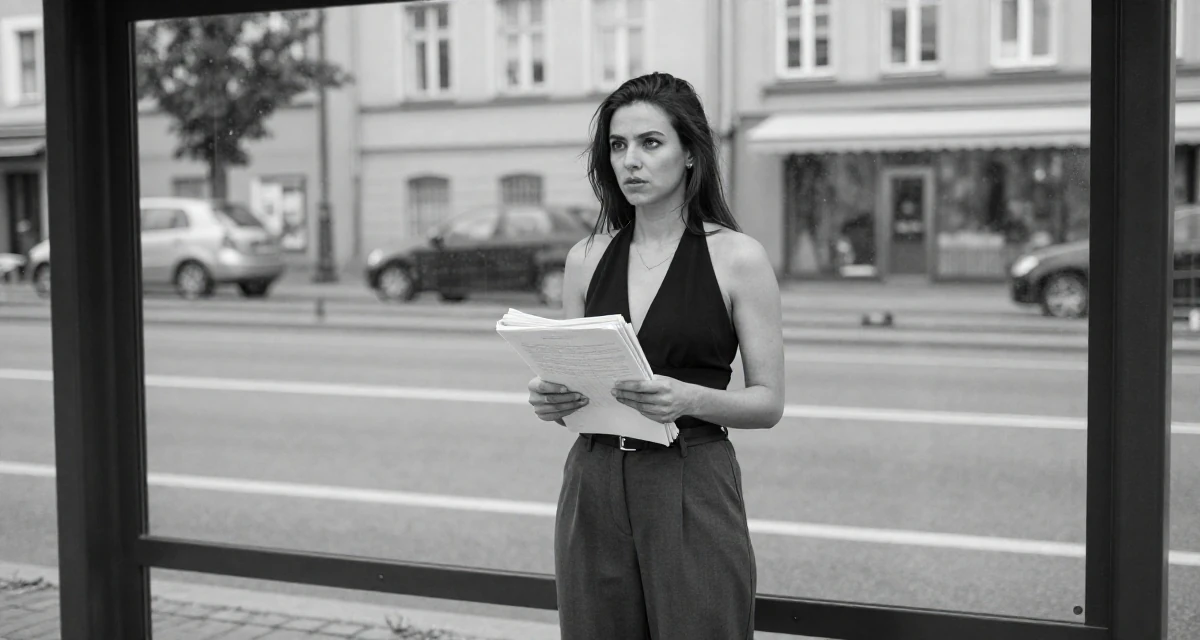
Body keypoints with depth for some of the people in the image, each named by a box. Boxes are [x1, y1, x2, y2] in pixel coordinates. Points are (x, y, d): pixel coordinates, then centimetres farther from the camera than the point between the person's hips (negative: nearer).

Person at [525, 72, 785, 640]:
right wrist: (550, 400, -7)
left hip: (692, 491, -3)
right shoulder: (586, 259, 8)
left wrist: (690, 398, -21)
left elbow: (768, 402, -3)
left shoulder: (738, 258, -3)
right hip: (593, 489, 4)